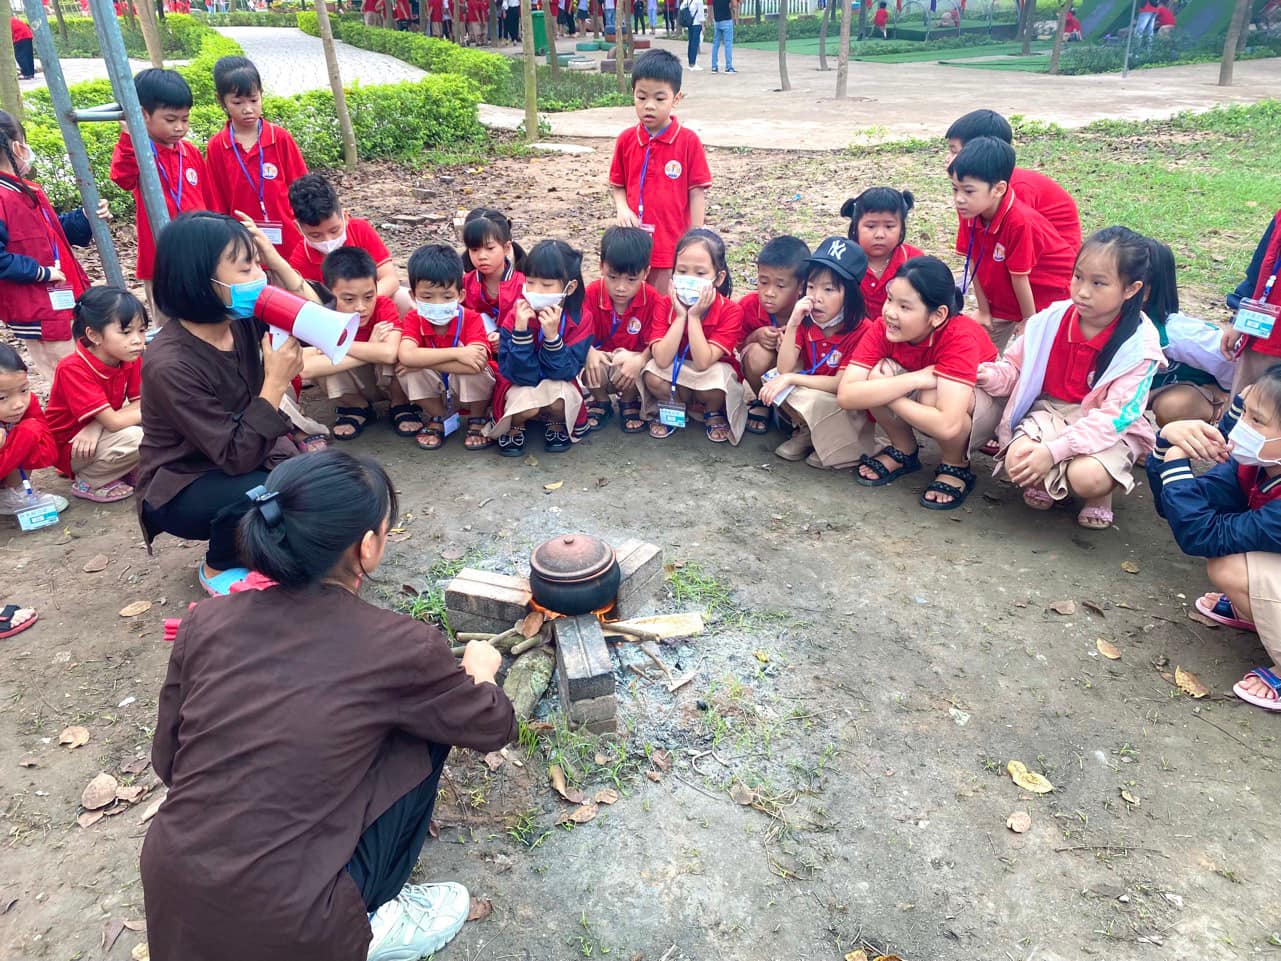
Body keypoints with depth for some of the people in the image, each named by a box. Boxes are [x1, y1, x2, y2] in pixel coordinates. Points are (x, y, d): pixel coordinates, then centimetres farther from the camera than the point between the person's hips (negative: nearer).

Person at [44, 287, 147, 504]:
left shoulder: (131, 359, -9)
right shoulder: (73, 369, -28)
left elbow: (138, 404, -13)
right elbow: (114, 422, -33)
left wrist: (96, 427, -28)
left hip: (95, 439, 6)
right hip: (68, 446, -6)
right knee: (134, 438, -32)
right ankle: (88, 482, -8)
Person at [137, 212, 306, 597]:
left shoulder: (242, 317, -12)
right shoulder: (170, 364, -29)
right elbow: (237, 457, -29)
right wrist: (276, 382, -31)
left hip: (245, 454, 6)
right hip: (180, 488, -6)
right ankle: (220, 568, 0)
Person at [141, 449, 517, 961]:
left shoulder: (204, 622, -4)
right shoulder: (401, 646, -15)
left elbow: (166, 762, 10)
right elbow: (495, 727, 3)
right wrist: (480, 668, 25)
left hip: (170, 909, 5)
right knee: (426, 732, 9)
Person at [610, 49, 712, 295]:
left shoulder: (688, 141, -7)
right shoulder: (626, 139, 3)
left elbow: (697, 193, -5)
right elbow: (617, 185, 12)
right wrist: (622, 209, -8)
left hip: (673, 243, -3)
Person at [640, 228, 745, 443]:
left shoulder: (730, 312, -24)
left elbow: (702, 363, -32)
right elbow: (662, 360, -29)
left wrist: (694, 317, -34)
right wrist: (681, 316, -31)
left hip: (715, 372, -2)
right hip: (677, 375, 2)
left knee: (715, 383, -35)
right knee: (652, 376, -28)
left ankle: (714, 413, 0)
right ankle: (673, 406, 4)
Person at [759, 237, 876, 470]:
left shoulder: (862, 330, -23)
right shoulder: (806, 320, -7)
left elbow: (840, 385, -22)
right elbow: (784, 369, -15)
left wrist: (790, 379, -24)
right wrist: (792, 324, -26)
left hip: (851, 410, -6)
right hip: (812, 394, 6)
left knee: (814, 400, -32)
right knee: (776, 378, -15)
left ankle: (840, 447, -5)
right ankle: (806, 432, 1)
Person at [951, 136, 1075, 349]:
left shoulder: (1018, 221, -34)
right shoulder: (970, 212, -15)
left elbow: (1019, 277, -25)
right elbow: (973, 262, -9)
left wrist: (1029, 321, -14)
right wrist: (984, 310, -4)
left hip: (1049, 290, -6)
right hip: (1003, 296, 6)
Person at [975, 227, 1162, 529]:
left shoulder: (1140, 345, -15)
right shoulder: (1052, 320, -6)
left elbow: (1115, 415, -20)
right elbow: (1016, 366, 7)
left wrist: (1054, 450, -30)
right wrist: (992, 376, -18)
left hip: (1108, 429, -2)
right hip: (1050, 412, 3)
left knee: (1087, 477, -33)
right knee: (1017, 461, -29)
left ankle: (1100, 495, 6)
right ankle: (1043, 482, 9)